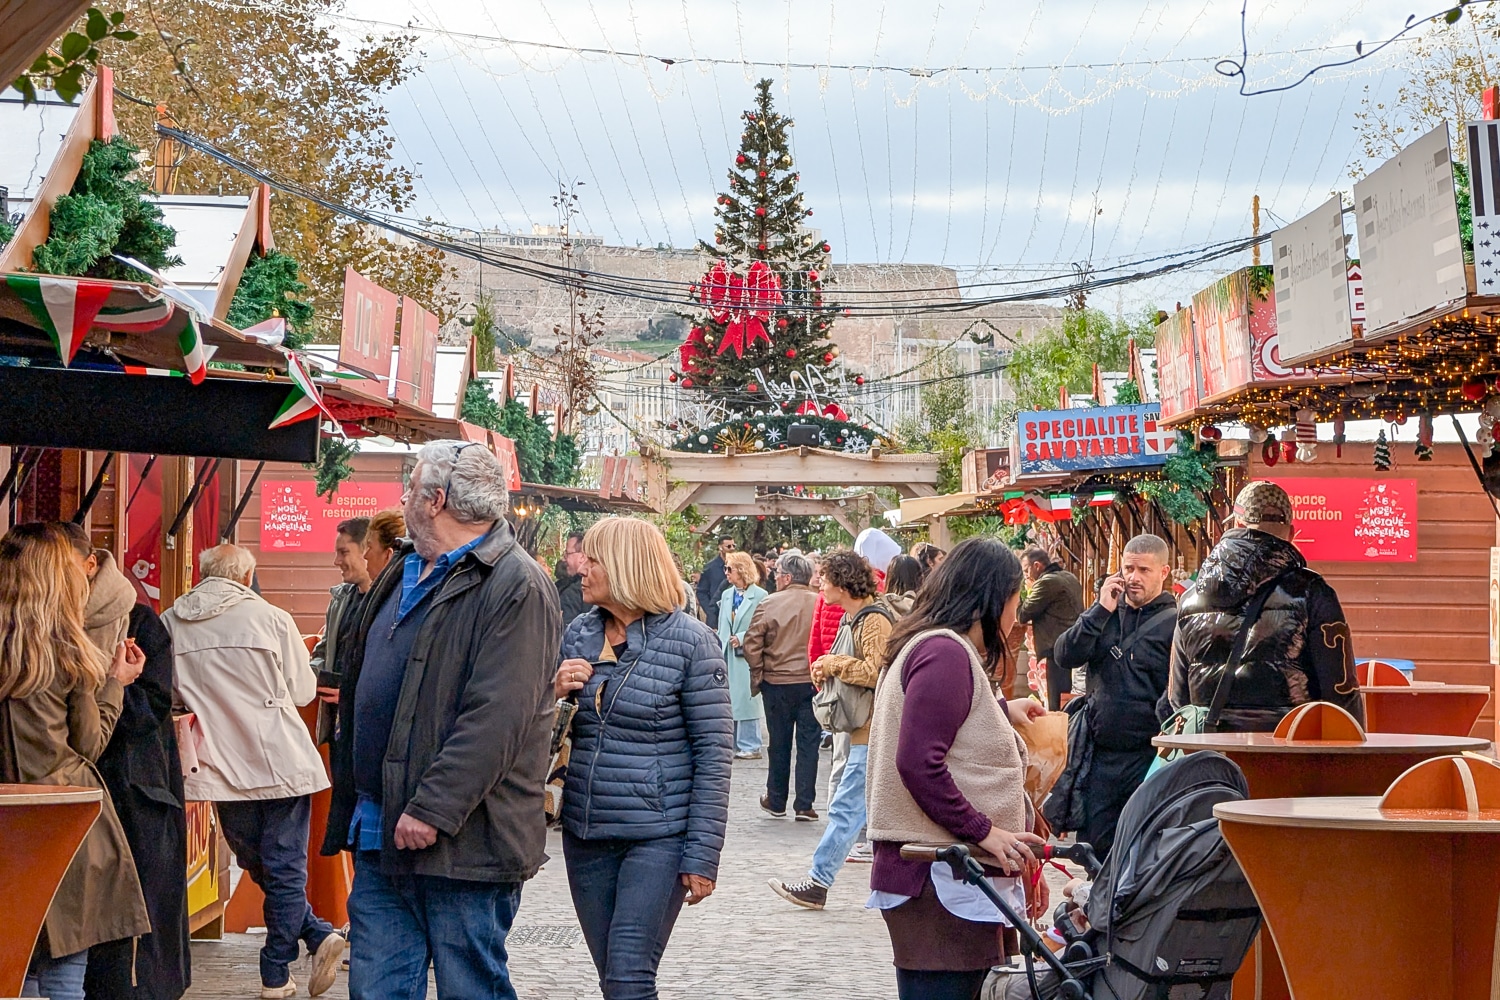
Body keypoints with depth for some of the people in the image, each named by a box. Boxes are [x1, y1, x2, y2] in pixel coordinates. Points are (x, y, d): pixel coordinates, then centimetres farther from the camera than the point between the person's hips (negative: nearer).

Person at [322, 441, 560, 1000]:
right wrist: (351, 807, 19)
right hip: (381, 836, 8)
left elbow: (496, 719, -22)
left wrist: (432, 811, -24)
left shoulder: (516, 588, -13)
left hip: (461, 843, -8)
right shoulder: (402, 575, 16)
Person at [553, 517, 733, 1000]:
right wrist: (554, 692, -7)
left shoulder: (690, 641, -8)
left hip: (659, 834, -5)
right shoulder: (578, 634, 7)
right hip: (586, 834, 5)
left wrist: (702, 855, -13)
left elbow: (714, 751, -9)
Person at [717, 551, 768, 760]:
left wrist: (742, 638, -15)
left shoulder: (760, 596, -8)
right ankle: (732, 743, 16)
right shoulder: (726, 595, 14)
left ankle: (749, 746, 1)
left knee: (745, 700, -5)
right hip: (727, 656, 7)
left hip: (747, 655, -6)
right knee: (728, 700, 8)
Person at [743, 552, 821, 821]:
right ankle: (804, 805, 4)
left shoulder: (769, 604, -7)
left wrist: (758, 674, 5)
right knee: (808, 743, 5)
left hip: (777, 682, 0)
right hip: (813, 682, 0)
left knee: (779, 743, 12)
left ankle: (776, 801, 22)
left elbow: (751, 643, -7)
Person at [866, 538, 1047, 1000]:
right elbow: (920, 764, -22)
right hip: (938, 875, -11)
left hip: (948, 872, 11)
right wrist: (984, 832, -19)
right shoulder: (946, 652, -14)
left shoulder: (932, 645, 19)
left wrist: (1001, 712, 46)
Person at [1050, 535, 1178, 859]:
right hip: (1100, 755, 5)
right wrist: (1101, 610, -9)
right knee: (1093, 846, 9)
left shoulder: (1174, 621, -5)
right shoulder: (1105, 614, 12)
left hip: (1149, 756, -5)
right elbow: (1064, 657, -3)